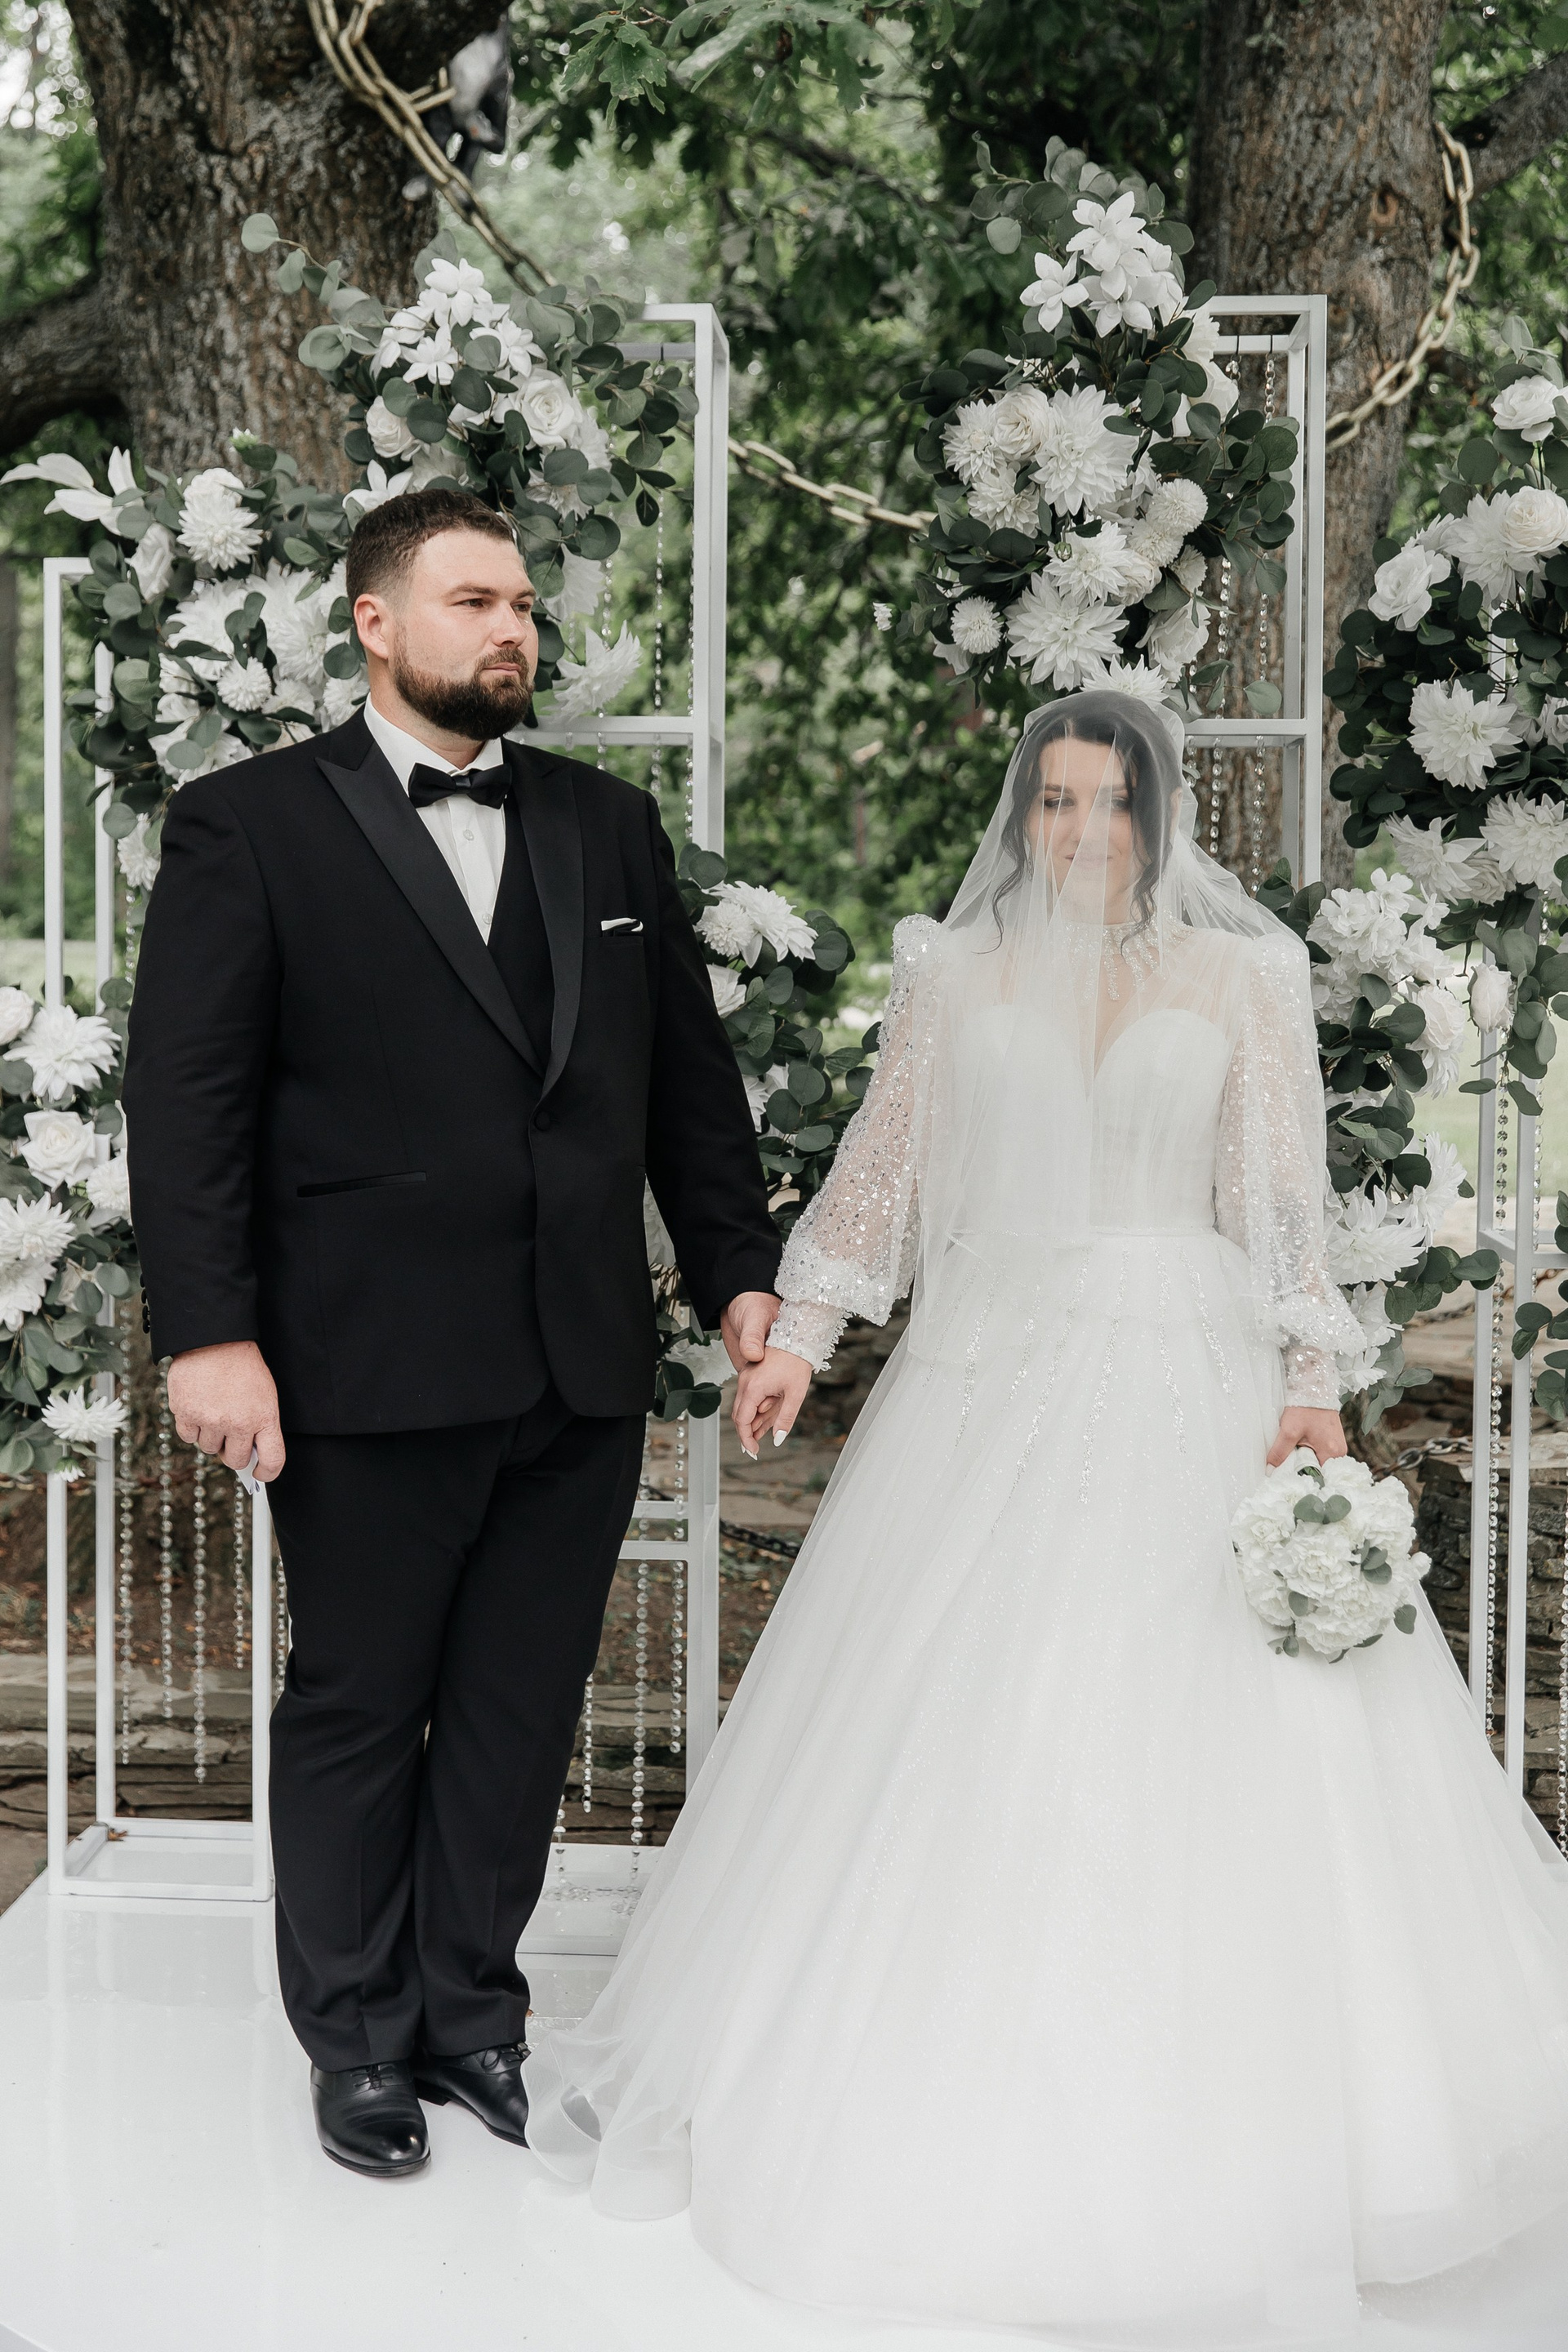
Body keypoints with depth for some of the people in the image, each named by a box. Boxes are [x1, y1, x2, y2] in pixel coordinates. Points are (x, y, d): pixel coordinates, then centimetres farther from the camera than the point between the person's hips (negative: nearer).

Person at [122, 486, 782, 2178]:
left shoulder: (610, 828, 13)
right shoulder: (249, 826, -1)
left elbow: (689, 1072, 15)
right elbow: (186, 1098, -7)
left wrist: (740, 1271, 8)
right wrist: (209, 1333, -14)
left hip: (585, 1371, 4)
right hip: (371, 1372, -4)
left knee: (520, 1714, 13)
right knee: (357, 1714, 10)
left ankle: (470, 2008, 31)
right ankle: (358, 2040, 28)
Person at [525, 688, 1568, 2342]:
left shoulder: (1242, 979, 4)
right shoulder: (954, 972, 7)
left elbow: (1287, 1198, 2)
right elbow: (880, 1167, 9)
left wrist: (1311, 1380, -6)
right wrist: (798, 1336, 3)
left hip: (1185, 1389, -1)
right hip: (988, 1381, 1)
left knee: (1203, 1744, -1)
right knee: (948, 1741, 5)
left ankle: (1201, 2111, 16)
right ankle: (945, 2092, 22)